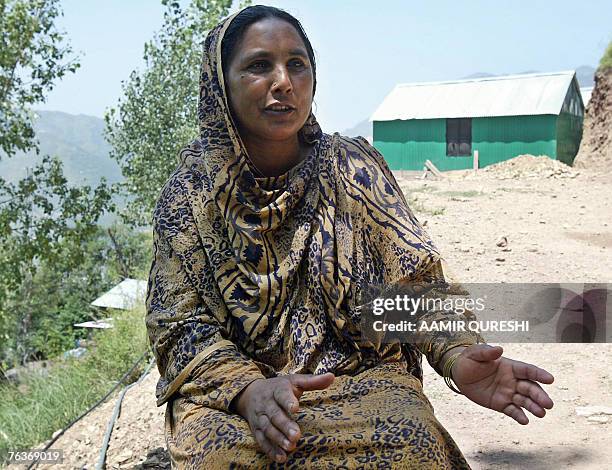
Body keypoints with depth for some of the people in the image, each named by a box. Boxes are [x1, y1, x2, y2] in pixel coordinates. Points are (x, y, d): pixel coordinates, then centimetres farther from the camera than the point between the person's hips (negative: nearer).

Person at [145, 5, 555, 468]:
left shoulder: (355, 167, 2)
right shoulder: (188, 194, 0)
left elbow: (414, 277, 2)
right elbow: (179, 324, -3)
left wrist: (456, 355, -19)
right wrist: (248, 388, -23)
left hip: (361, 370, 1)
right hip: (229, 387, 0)